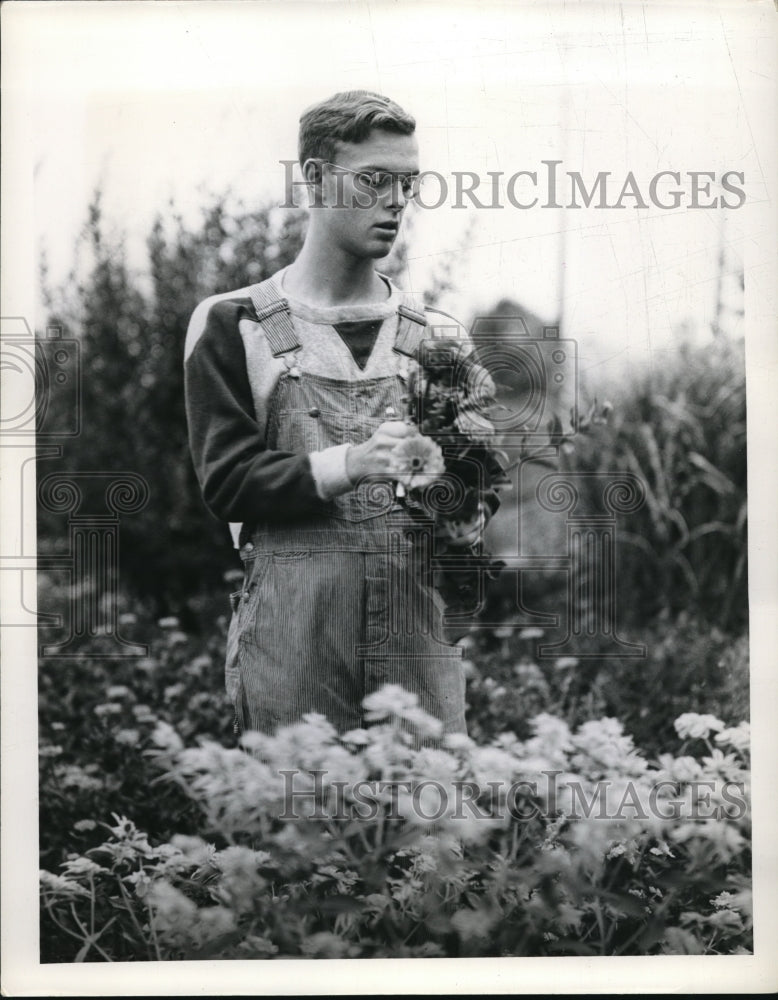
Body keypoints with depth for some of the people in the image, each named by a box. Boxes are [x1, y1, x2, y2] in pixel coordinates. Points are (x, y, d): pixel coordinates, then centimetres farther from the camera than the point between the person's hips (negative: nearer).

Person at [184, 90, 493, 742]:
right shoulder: (234, 325, 5)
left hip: (420, 628, 3)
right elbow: (225, 480, -3)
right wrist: (346, 464, -18)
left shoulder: (434, 335, 17)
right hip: (291, 635, -3)